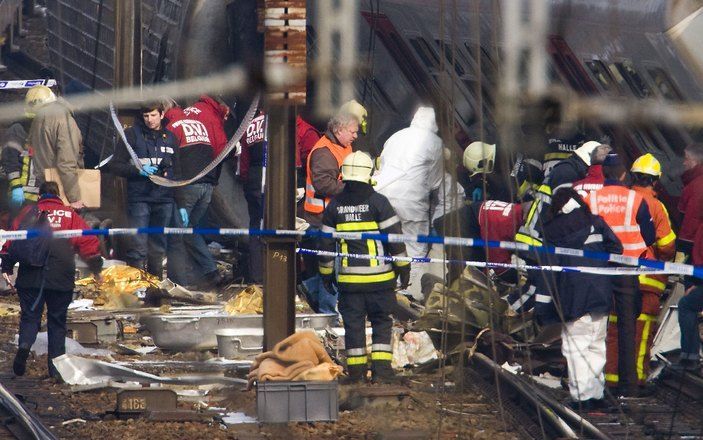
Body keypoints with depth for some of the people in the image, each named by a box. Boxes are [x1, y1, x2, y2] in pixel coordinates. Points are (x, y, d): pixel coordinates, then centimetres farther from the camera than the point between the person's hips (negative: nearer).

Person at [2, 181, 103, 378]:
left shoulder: (28, 212, 8)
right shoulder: (70, 215, 8)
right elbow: (88, 241, 4)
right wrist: (96, 265, 15)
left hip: (30, 278, 0)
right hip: (61, 280, 0)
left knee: (30, 316, 6)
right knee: (57, 322, 11)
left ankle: (24, 344, -26)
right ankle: (55, 367, 8)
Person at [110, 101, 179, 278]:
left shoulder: (170, 138, 13)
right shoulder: (132, 134, 3)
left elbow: (178, 171, 17)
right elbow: (116, 166, 0)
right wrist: (138, 170, -17)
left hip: (164, 200, 4)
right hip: (139, 198, -4)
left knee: (158, 247, 10)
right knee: (138, 247, -10)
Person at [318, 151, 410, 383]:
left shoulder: (334, 205, 2)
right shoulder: (378, 202, -7)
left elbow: (326, 243, 6)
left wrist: (326, 273, 16)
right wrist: (403, 267, 4)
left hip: (348, 278, 2)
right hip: (378, 277, -2)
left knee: (353, 323, 8)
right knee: (382, 321, 8)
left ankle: (356, 372, 10)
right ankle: (381, 368, -2)